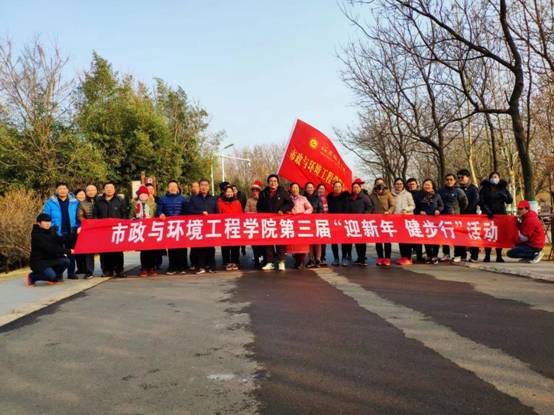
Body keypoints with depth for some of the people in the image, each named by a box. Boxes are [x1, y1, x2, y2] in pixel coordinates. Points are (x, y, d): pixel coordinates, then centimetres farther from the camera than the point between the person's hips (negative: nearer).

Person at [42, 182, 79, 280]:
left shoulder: (74, 202, 3)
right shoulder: (50, 202, -1)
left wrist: (78, 228, -3)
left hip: (71, 233, 2)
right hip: (57, 233, -1)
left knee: (71, 253, 10)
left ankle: (71, 273, 19)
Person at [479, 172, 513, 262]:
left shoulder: (503, 188, 11)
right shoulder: (485, 188, 4)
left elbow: (510, 200, 5)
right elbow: (481, 201, -3)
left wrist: (504, 195, -15)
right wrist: (487, 210, -16)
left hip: (501, 214, 2)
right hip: (488, 215, -2)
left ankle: (499, 256, 8)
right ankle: (487, 256, -2)